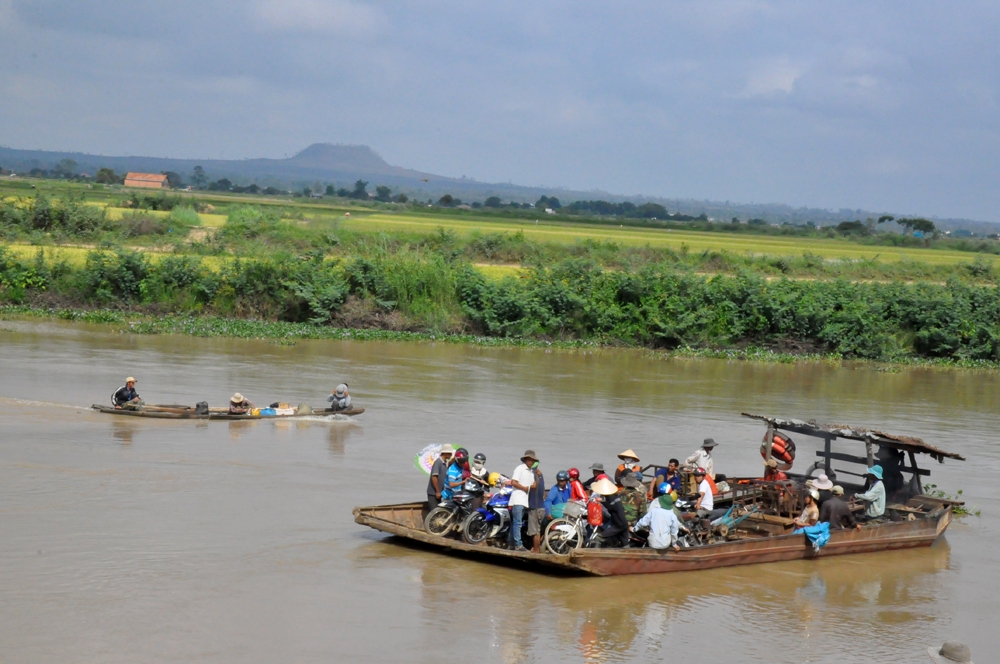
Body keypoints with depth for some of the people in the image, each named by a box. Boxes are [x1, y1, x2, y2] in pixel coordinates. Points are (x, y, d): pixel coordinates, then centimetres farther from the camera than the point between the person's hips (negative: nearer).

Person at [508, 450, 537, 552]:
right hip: (517, 500, -8)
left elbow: (533, 485, 20)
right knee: (517, 523, -12)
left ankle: (511, 544, 12)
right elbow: (513, 482, -12)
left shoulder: (531, 473, 20)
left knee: (515, 523, 10)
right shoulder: (520, 469, -4)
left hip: (525, 501, 8)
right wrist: (525, 488, -11)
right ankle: (518, 544, -17)